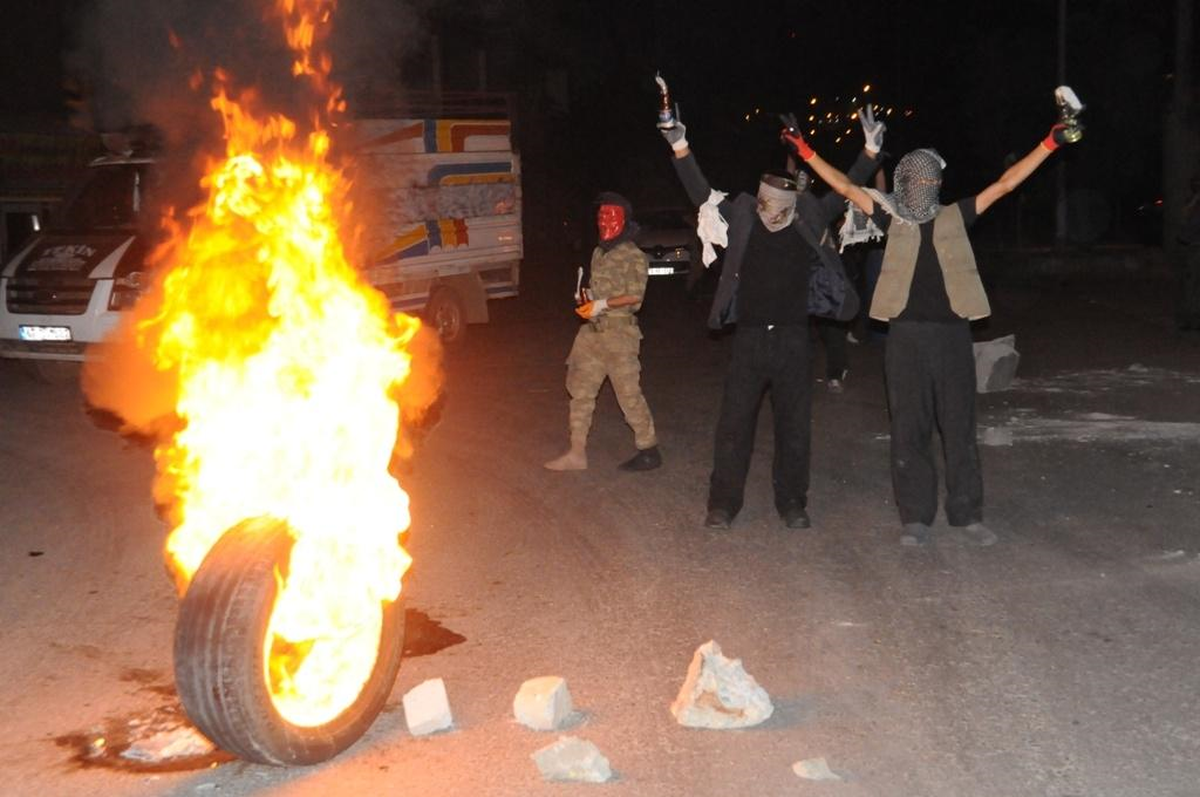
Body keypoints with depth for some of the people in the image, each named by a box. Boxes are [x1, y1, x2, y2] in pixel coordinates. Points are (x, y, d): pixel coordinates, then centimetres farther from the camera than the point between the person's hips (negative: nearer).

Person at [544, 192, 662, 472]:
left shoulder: (634, 256, -8)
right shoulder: (599, 252, 16)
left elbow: (634, 296, -14)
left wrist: (602, 305, -21)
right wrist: (584, 296, 4)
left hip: (618, 333, -8)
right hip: (592, 332, 8)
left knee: (629, 394, -4)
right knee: (580, 391, 8)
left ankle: (649, 450, 8)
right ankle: (577, 453, 14)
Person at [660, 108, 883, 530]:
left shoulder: (810, 220, 1)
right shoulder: (741, 218, -2)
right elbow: (701, 192, -6)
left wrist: (870, 151, -9)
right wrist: (679, 146, -15)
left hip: (793, 339, 1)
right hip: (749, 338, -1)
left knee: (794, 426, 8)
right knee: (734, 424, 2)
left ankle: (792, 503, 19)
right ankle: (723, 503, 11)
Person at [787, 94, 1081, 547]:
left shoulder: (954, 219, 9)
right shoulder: (892, 220, 7)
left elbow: (1005, 184, 7)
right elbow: (845, 187, 4)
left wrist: (1050, 143, 3)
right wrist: (804, 151, -1)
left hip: (952, 335, 1)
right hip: (907, 335, -1)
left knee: (960, 428, 6)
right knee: (909, 429, 4)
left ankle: (967, 514, 15)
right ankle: (916, 517, 13)